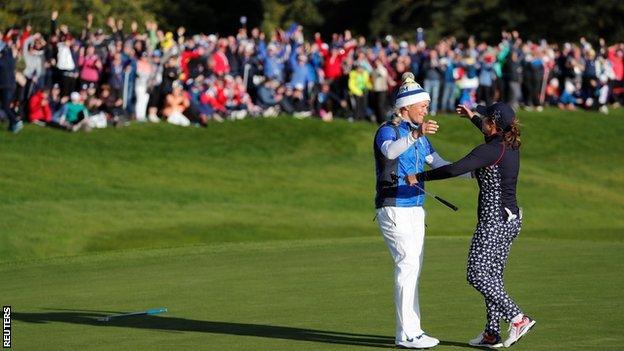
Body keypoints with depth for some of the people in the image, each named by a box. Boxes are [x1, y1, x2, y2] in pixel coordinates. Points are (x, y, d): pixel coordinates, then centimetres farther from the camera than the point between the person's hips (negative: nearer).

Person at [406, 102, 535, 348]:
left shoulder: (490, 150, -18)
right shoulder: (511, 146, 9)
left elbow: (455, 169, -28)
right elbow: (495, 137, 36)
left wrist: (420, 177, -21)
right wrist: (472, 117, 47)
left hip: (494, 221, -9)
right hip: (512, 218, 9)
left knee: (477, 275, -6)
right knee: (493, 275, 12)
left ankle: (518, 318, -13)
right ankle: (492, 334, 13)